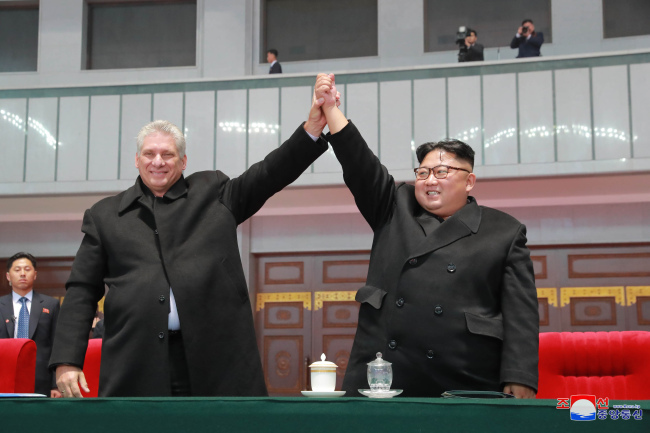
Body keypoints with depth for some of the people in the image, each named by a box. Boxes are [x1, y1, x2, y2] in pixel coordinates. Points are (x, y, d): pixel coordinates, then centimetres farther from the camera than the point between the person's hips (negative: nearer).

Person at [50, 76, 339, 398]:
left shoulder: (213, 193, 14)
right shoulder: (105, 216, 14)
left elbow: (270, 174, 3)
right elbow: (82, 292, 11)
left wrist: (311, 129, -12)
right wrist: (67, 361, 2)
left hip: (215, 362, 0)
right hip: (136, 367, 0)